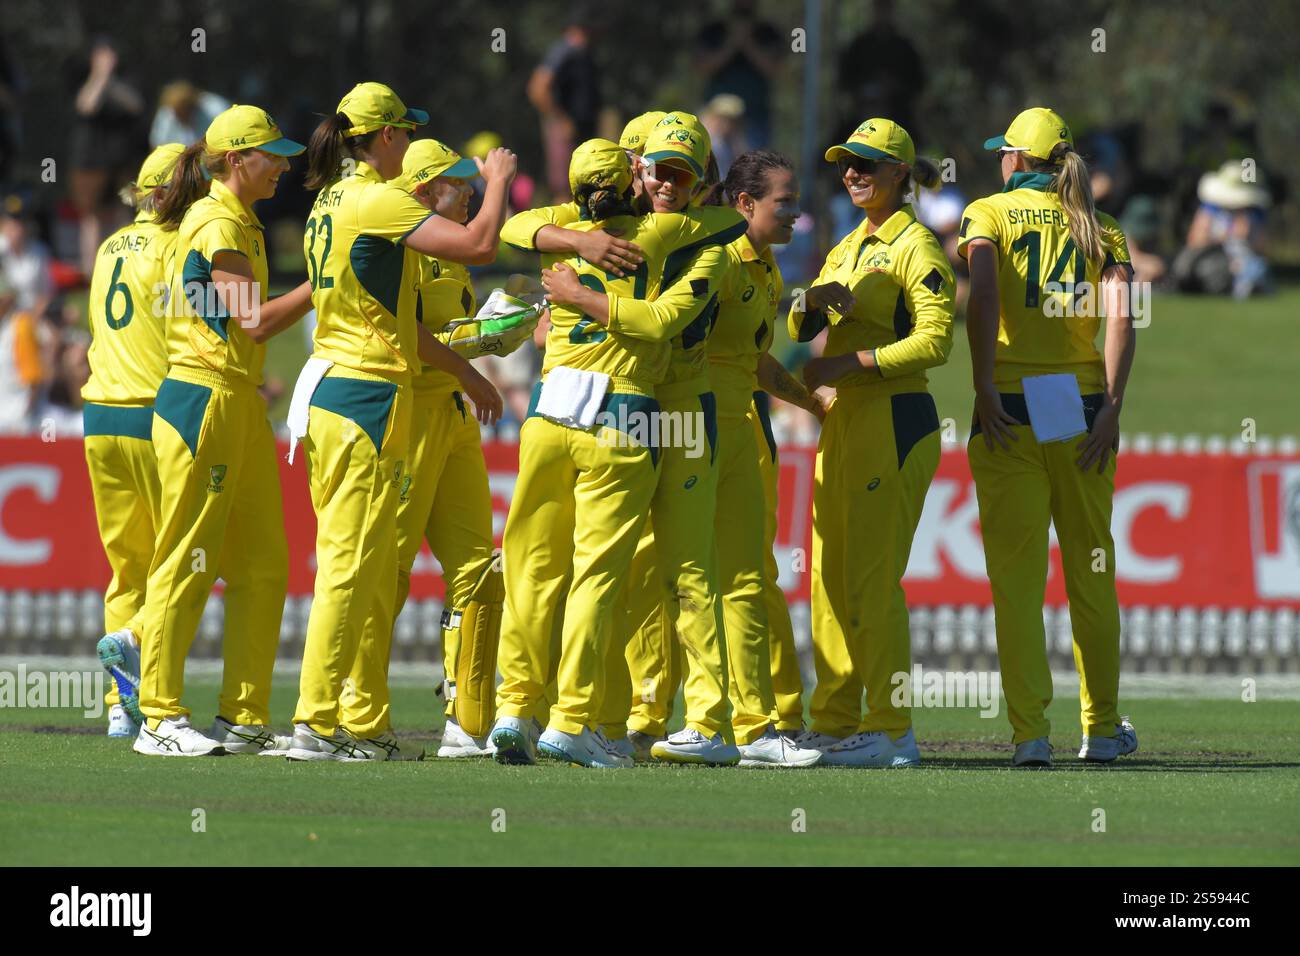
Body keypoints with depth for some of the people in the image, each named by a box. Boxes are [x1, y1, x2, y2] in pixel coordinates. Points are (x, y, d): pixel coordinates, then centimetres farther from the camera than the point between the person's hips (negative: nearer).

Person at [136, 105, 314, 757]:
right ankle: (160, 720, -3)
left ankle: (244, 717, 11)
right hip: (203, 401, -10)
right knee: (186, 564, -6)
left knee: (262, 567, 8)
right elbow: (254, 321, -17)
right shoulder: (218, 224, -11)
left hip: (240, 407, 10)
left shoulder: (240, 224, 19)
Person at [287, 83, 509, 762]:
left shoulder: (330, 203, 16)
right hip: (367, 394, -9)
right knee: (351, 563, -9)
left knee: (373, 570, 12)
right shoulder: (377, 201, -12)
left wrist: (462, 370, 28)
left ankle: (364, 723, 13)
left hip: (326, 390, 9)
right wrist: (499, 181, -1)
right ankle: (316, 723, -12)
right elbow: (478, 245, -19)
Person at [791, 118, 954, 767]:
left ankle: (891, 731, -9)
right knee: (830, 577, 8)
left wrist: (847, 364, -18)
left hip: (894, 420, -9)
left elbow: (935, 340, -16)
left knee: (872, 578, -11)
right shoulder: (848, 249, 19)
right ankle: (834, 720, 12)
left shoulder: (914, 246, -6)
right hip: (842, 421, 9)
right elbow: (798, 330, 14)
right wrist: (815, 301, -9)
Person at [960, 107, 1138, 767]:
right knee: (1090, 572, 12)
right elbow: (1121, 316, -4)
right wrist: (1110, 408, -9)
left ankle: (1030, 732, -8)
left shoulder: (990, 213, 5)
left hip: (1009, 411, -2)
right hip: (1083, 405, 3)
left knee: (1015, 575, -1)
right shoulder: (1097, 229, 12)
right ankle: (1102, 729, 17)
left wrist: (983, 390, -15)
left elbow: (983, 296, -14)